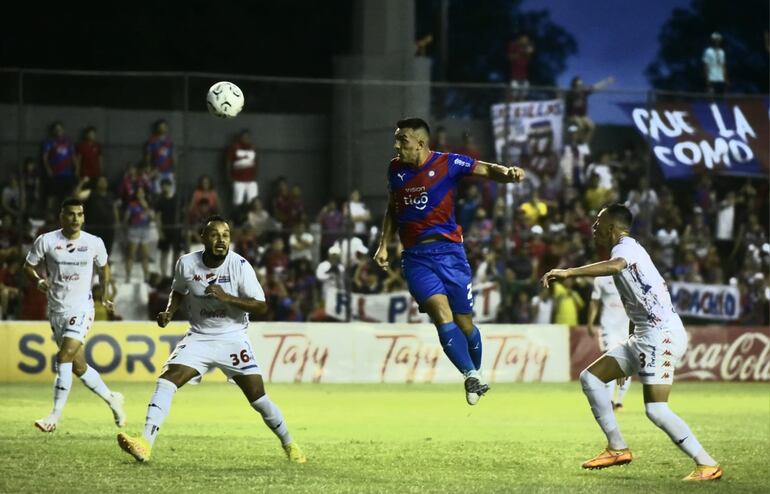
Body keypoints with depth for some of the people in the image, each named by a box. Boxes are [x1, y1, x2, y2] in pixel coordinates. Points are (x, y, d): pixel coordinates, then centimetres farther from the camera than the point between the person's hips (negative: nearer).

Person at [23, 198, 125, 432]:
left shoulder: (94, 243, -1)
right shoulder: (46, 241, -3)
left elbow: (103, 266, 17)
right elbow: (28, 266, 6)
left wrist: (105, 291, 4)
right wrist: (38, 281, -14)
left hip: (81, 309, -3)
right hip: (56, 310, 3)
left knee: (64, 357, -19)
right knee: (79, 367, 9)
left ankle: (55, 415, -16)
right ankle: (112, 399, 31)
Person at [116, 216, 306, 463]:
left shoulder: (240, 266, -15)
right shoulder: (186, 264, -7)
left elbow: (261, 306, -16)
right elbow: (178, 291, 15)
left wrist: (227, 297, -29)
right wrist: (169, 312, -5)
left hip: (233, 338, -2)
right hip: (199, 337, 2)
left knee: (257, 395, -5)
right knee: (167, 380, -19)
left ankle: (289, 444, 19)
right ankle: (145, 444, -24)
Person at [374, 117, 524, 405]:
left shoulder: (447, 164, -4)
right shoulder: (395, 169, 8)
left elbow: (488, 171, 0)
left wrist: (508, 173, -21)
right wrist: (384, 244, 15)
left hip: (448, 251, -2)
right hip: (415, 257, 2)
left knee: (464, 324, 4)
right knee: (443, 316, -19)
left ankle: (477, 374, 28)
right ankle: (471, 376, -18)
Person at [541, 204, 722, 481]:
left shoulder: (626, 247, -10)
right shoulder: (626, 251, 21)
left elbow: (615, 265, -37)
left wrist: (568, 273, -42)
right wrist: (632, 349, 33)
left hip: (661, 334, -10)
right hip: (644, 337, 10)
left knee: (656, 409, -17)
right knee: (590, 377, 10)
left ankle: (707, 465, -12)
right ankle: (617, 448, 12)